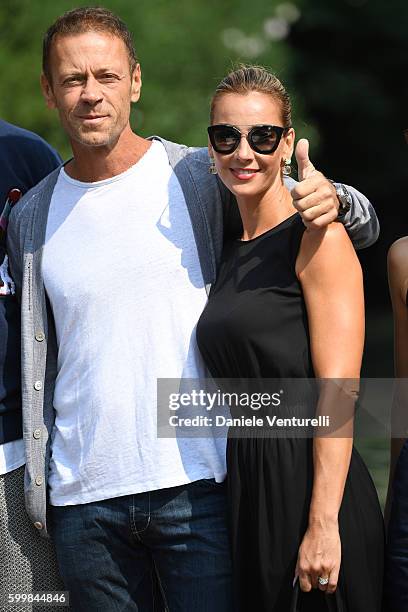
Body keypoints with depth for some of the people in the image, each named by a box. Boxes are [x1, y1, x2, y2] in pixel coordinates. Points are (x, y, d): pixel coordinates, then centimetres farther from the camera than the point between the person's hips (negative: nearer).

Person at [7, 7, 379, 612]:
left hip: (195, 486, -2)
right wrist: (36, 487, 14)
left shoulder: (201, 178, -1)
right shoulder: (32, 220, 9)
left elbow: (364, 226, 5)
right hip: (83, 501, 3)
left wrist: (332, 201, -18)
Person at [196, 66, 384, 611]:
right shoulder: (231, 250, 14)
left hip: (309, 477, -7)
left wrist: (323, 524, -21)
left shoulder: (317, 238, -9)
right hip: (246, 482, 7)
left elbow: (338, 393, -15)